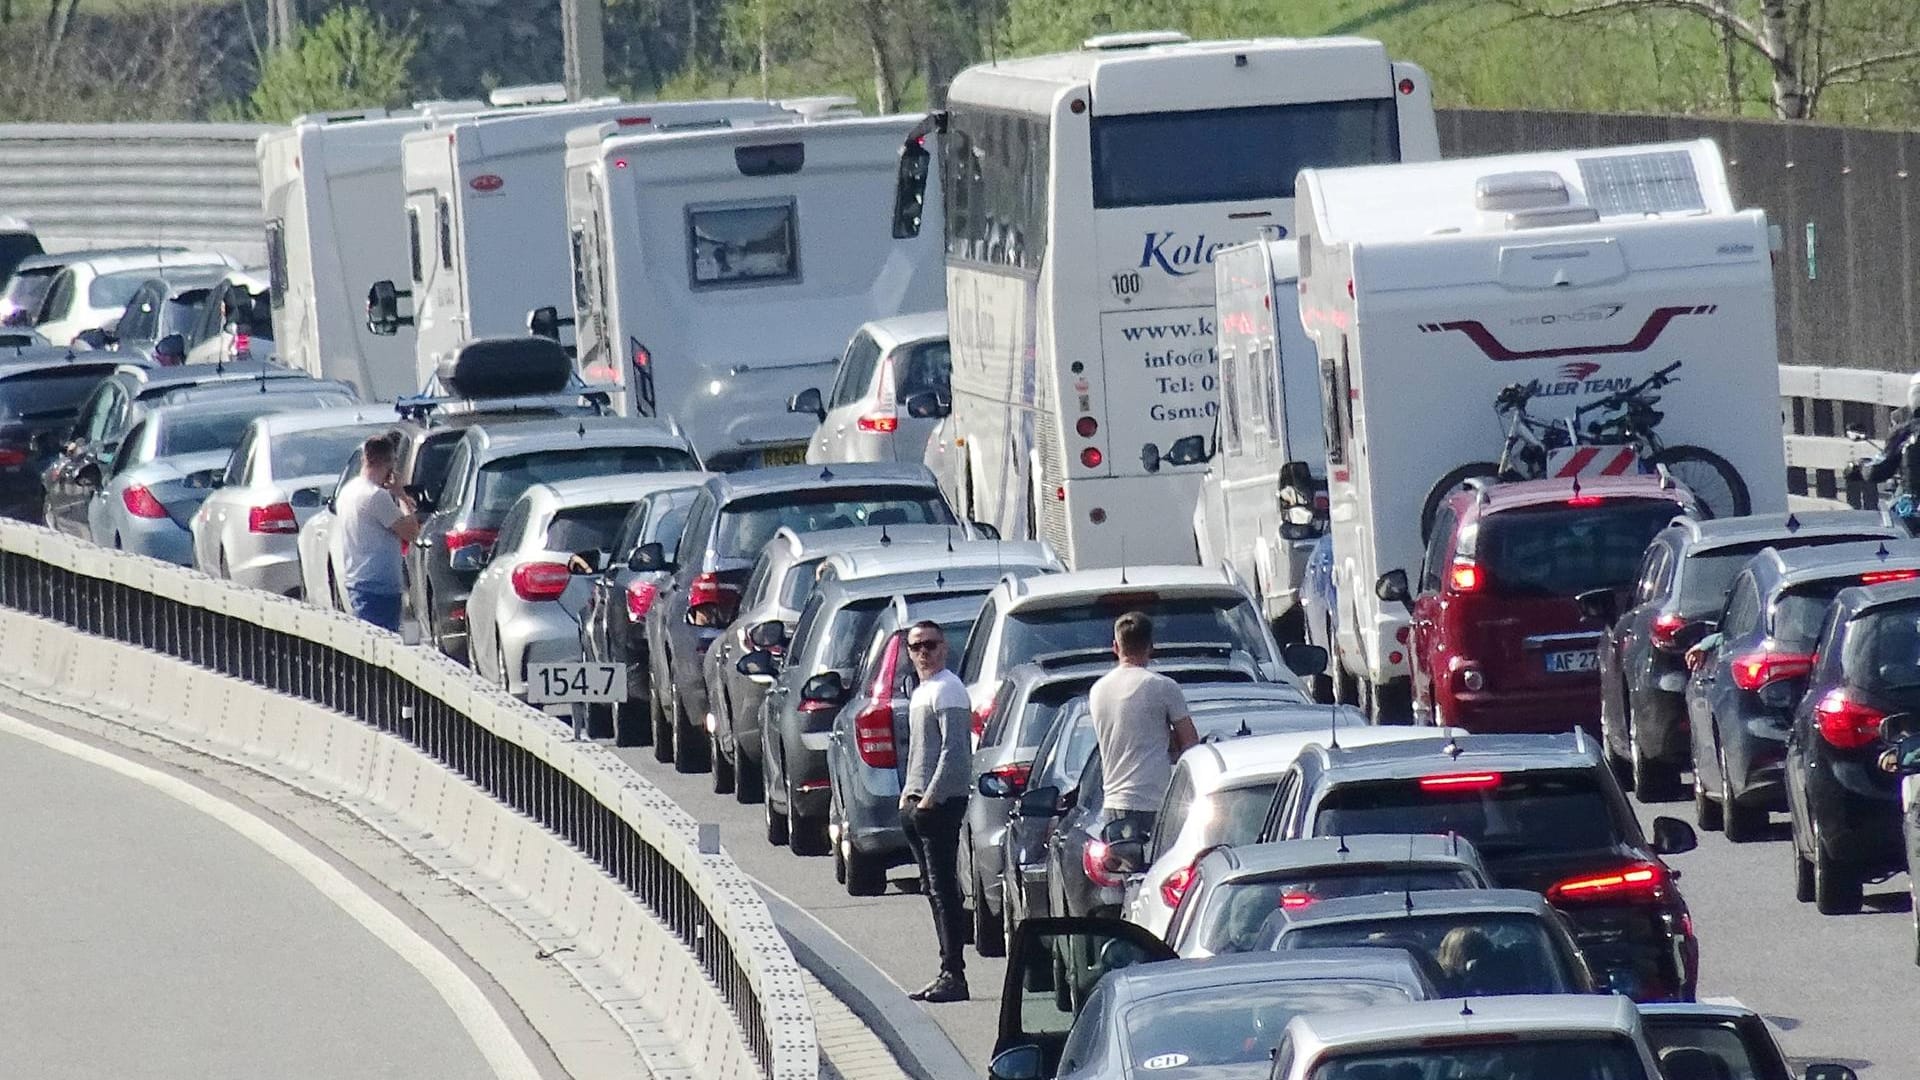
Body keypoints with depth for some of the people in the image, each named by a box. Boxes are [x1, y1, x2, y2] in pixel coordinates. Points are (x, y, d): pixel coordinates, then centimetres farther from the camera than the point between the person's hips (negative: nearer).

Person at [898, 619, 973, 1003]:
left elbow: (954, 749, -19)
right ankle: (949, 972, 13)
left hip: (941, 801, -10)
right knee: (934, 889, 11)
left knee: (943, 889, -12)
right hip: (919, 802, 10)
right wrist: (909, 795, 18)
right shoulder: (921, 692, 20)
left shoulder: (947, 690, -11)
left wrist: (930, 797, -20)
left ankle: (954, 975, -13)